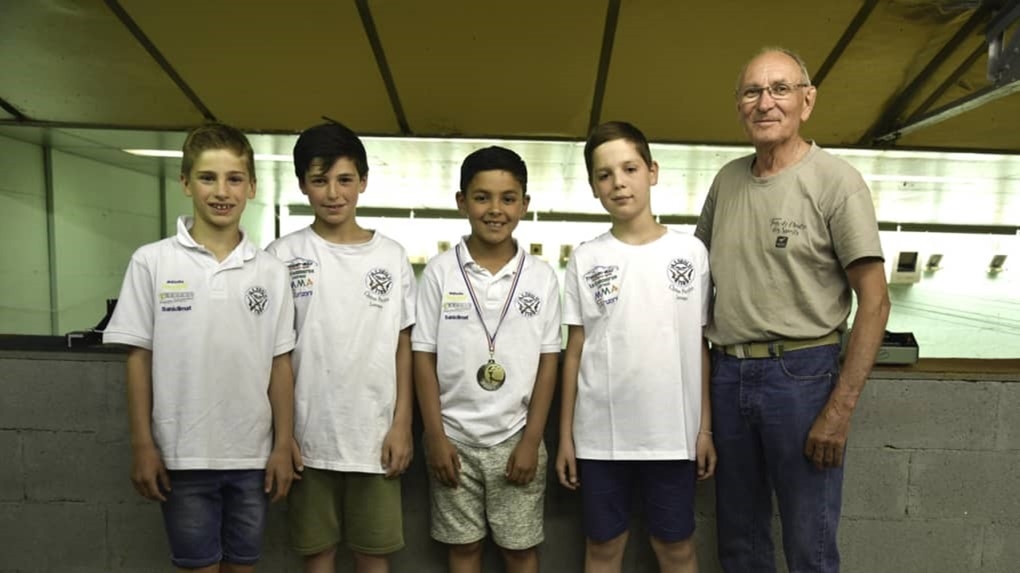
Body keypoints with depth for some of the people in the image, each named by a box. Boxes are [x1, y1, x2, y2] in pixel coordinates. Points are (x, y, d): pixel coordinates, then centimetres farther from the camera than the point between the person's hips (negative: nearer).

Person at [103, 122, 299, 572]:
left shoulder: (271, 272, 0)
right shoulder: (152, 262, -4)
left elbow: (280, 365, 2)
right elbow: (139, 357, -2)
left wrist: (283, 445, 1)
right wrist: (142, 445, -4)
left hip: (252, 454, 2)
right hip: (183, 454, -2)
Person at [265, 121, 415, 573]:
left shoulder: (391, 256, 1)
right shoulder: (283, 256, -2)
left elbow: (401, 346, 3)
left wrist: (402, 424, -2)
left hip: (376, 434, 1)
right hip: (308, 435, 0)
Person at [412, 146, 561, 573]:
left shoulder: (541, 276, -3)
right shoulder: (440, 272, -5)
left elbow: (547, 362, -1)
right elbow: (424, 357, -3)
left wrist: (532, 440, -4)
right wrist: (435, 437, -6)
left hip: (516, 438, 0)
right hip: (455, 437, 0)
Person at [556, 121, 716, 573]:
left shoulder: (691, 252, 0)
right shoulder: (585, 259, 0)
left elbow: (700, 345, 4)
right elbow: (575, 350, 2)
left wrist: (705, 426, 2)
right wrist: (565, 435, 1)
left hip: (673, 431, 0)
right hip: (600, 433, 1)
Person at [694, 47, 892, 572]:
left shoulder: (836, 181, -7)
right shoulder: (727, 179, 8)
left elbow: (874, 301, -10)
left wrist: (840, 409, -14)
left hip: (801, 374, -4)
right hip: (727, 373, 5)